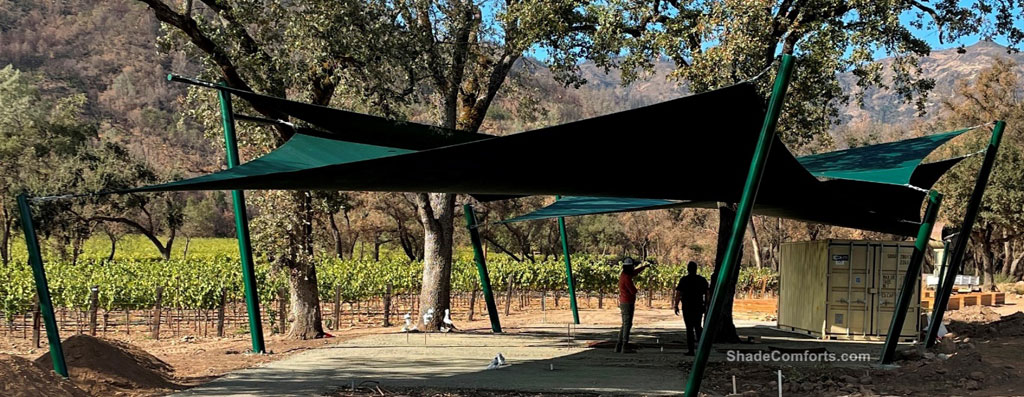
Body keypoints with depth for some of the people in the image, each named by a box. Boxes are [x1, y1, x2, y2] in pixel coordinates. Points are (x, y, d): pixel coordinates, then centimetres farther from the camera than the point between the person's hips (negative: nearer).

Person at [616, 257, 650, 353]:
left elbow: (635, 272, 32)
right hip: (628, 303, -10)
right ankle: (625, 347, -10)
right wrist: (634, 287, 6)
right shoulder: (626, 277, -19)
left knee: (625, 325, 13)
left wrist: (644, 266, 44)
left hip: (623, 303, 10)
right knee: (627, 324, -8)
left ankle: (619, 347, 12)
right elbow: (634, 291, -19)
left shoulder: (623, 274, 12)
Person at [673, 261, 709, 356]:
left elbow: (678, 294, -11)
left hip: (687, 307, -3)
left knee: (689, 328, 1)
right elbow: (707, 294, 5)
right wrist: (707, 306, 11)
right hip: (699, 307, 3)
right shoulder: (702, 280, 4)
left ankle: (690, 350, -1)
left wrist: (676, 306, -5)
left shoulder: (684, 280, -6)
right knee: (698, 327, 19)